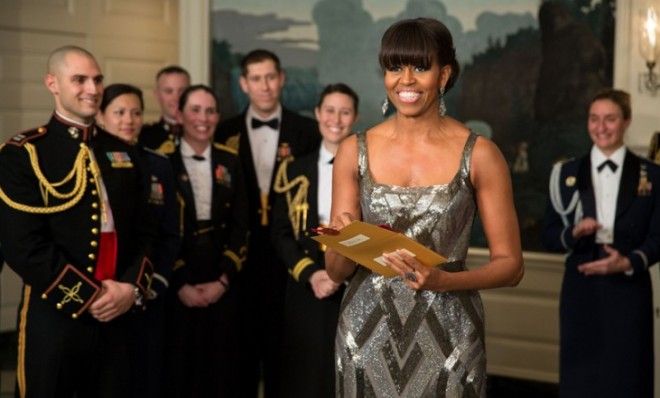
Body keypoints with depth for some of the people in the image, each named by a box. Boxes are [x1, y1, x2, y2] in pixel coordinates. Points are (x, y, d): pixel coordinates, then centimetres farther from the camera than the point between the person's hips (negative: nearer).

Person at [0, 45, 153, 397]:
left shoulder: (123, 153, 12)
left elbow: (142, 231, 12)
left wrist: (132, 288, -5)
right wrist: (89, 296, -14)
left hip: (117, 315, 5)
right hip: (53, 318, -5)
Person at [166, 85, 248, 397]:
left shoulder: (230, 163, 8)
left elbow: (241, 226, 5)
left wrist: (223, 279, -5)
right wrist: (180, 284, -10)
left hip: (221, 285, 2)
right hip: (177, 287, -2)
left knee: (220, 367, 5)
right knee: (178, 368, 3)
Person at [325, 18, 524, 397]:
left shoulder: (479, 154, -7)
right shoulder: (355, 151, 0)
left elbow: (510, 264, -3)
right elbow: (336, 270, 3)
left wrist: (441, 280, -19)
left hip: (446, 334, -2)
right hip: (368, 331, 2)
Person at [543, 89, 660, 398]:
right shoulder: (568, 173, 6)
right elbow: (549, 236, 6)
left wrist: (628, 262, -16)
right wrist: (574, 233, -15)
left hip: (628, 291, -1)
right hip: (580, 290, 1)